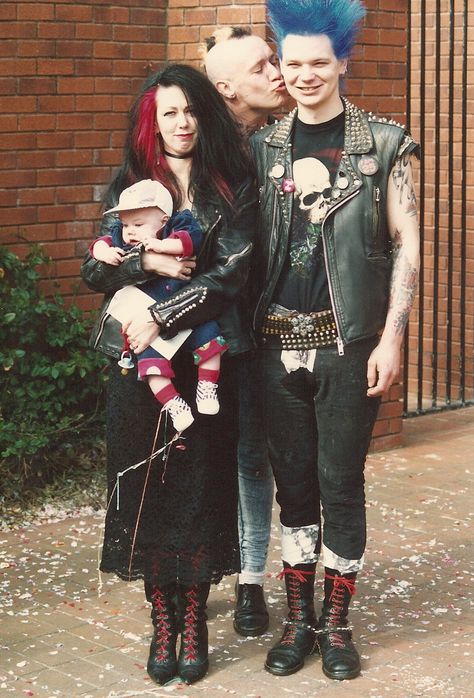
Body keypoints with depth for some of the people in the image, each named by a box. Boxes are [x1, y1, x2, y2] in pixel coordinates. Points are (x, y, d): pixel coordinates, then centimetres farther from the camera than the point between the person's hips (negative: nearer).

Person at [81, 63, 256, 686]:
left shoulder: (232, 186, 2)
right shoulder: (129, 184, 8)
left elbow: (230, 273, -8)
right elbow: (94, 271, 6)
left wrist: (162, 317, -15)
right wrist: (146, 262, -12)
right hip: (137, 361, 1)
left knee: (200, 482, 1)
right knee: (144, 485, 2)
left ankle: (194, 620, 14)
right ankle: (162, 620, 14)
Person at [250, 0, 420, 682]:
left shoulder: (382, 144, -1)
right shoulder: (263, 147, 8)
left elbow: (406, 242, -2)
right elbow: (245, 243, 12)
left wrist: (390, 337, -8)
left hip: (349, 341, -3)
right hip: (279, 341, 3)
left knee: (341, 482, 3)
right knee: (293, 481, 10)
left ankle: (336, 623, 17)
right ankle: (298, 619, 22)